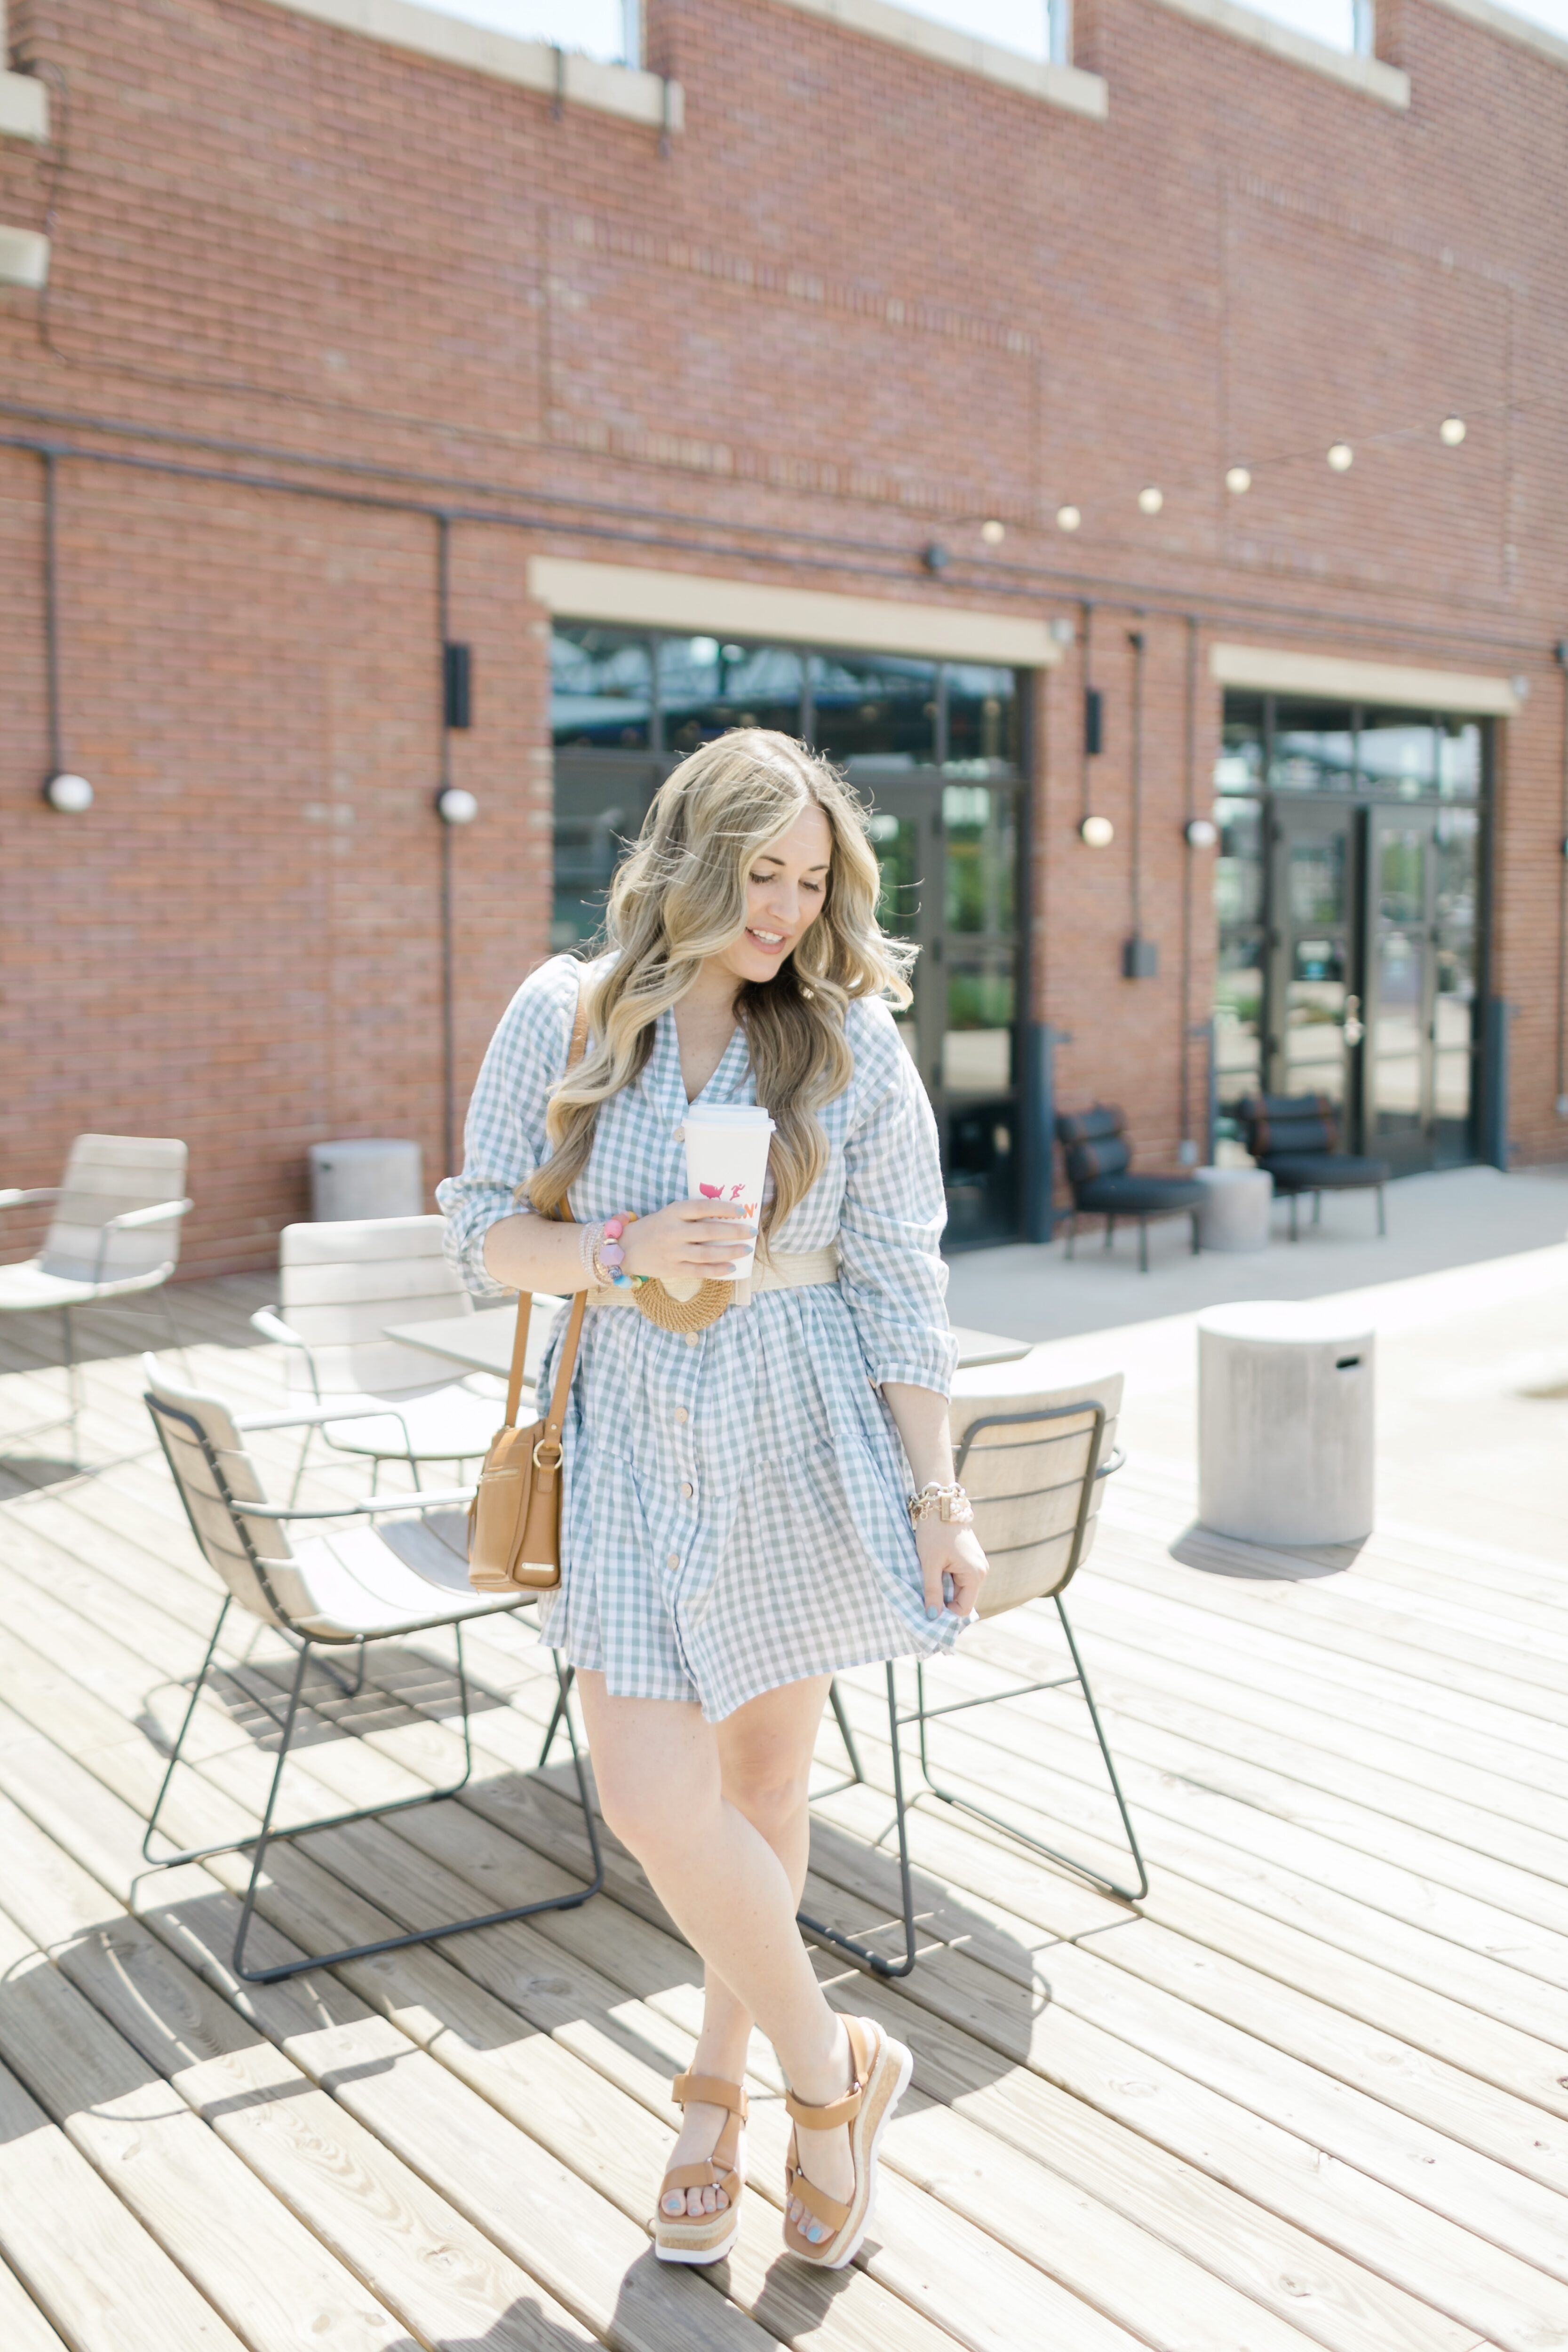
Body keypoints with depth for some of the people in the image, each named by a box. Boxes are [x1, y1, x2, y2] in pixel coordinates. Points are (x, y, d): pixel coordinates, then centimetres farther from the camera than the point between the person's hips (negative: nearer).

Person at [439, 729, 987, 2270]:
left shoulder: (852, 1042, -4)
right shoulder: (561, 1018, -2)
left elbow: (900, 1286, -3)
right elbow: (484, 1232, 0)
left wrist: (938, 1497, -4)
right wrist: (628, 1252, -19)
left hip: (803, 1447, 0)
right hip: (631, 1440, 1)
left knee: (762, 1783, 11)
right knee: (650, 1798, -4)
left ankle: (719, 2081, 35)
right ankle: (832, 2067, 21)